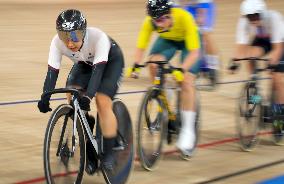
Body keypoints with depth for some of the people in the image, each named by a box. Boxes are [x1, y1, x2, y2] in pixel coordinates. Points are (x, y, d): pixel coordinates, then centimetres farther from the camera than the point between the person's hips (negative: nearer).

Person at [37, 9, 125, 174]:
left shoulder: (98, 37, -40)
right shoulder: (57, 42, -29)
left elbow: (98, 69, -45)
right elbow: (52, 71, -30)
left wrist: (87, 96, -57)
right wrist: (45, 97, -44)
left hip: (111, 61, -4)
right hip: (85, 62, 4)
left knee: (102, 102, -23)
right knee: (73, 94, -18)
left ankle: (109, 154, -10)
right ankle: (89, 150, -6)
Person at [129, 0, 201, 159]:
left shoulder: (184, 18, -39)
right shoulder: (149, 22, -29)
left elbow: (194, 52, -40)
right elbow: (141, 47, -26)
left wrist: (182, 69, -55)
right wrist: (136, 65, -46)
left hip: (188, 40, -3)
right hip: (167, 40, 3)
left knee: (187, 82, -18)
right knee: (154, 65, -25)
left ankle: (188, 131, -9)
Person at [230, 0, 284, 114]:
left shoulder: (274, 18, -36)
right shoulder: (244, 22, -28)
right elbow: (241, 45, -30)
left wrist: (271, 62, -50)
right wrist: (235, 62, -43)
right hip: (262, 40, 3)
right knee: (251, 54, -29)